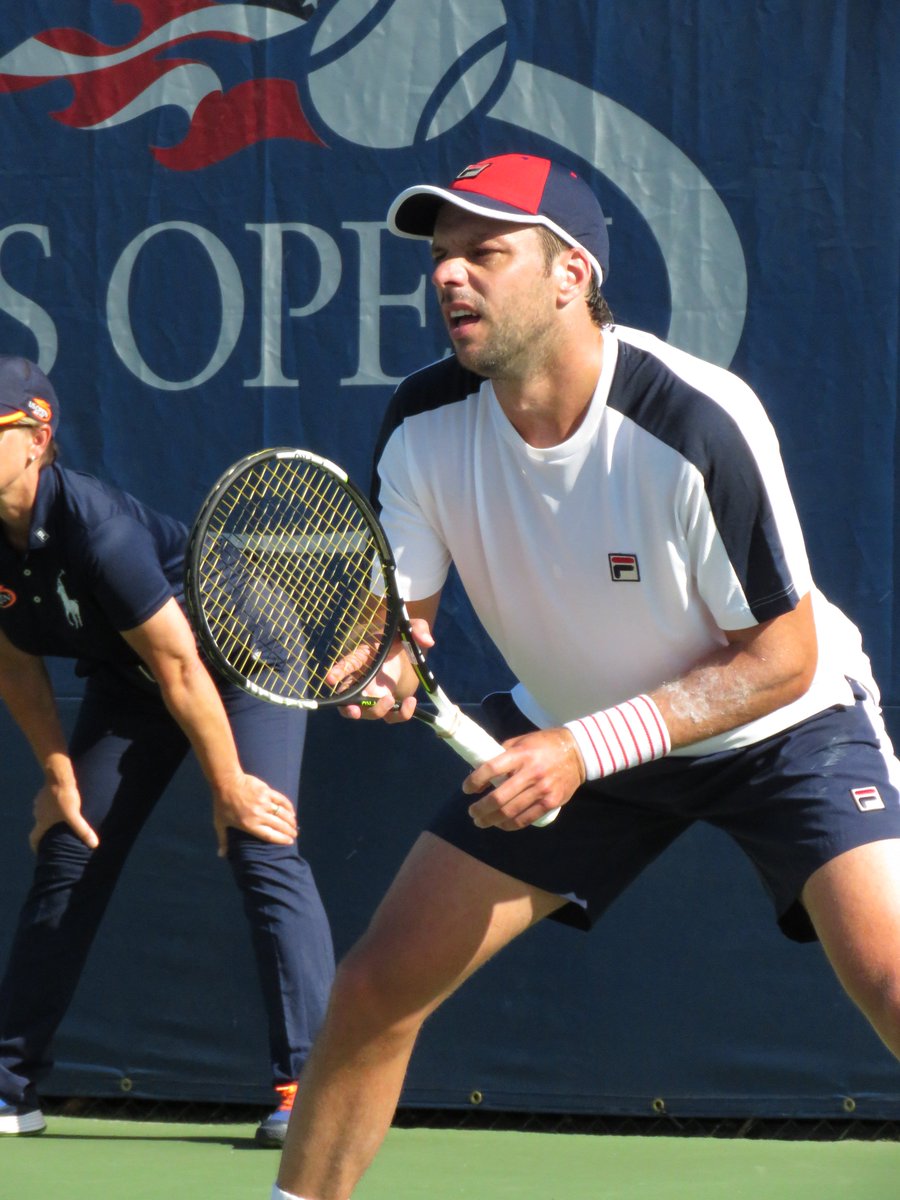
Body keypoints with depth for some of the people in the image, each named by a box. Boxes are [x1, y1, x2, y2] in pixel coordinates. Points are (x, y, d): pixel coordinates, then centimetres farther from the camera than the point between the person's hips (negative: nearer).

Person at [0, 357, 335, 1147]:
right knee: (65, 861, 4)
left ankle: (308, 1085, -22)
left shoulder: (97, 527, -36)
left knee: (262, 852, -21)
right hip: (127, 686, 7)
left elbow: (181, 667, -29)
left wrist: (229, 787, -22)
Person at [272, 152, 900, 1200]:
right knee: (375, 988, -1)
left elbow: (778, 659, -23)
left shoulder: (698, 426, -30)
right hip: (569, 736, 5)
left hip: (779, 725, -5)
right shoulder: (425, 425, -15)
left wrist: (585, 750, -30)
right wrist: (382, 663, -31)